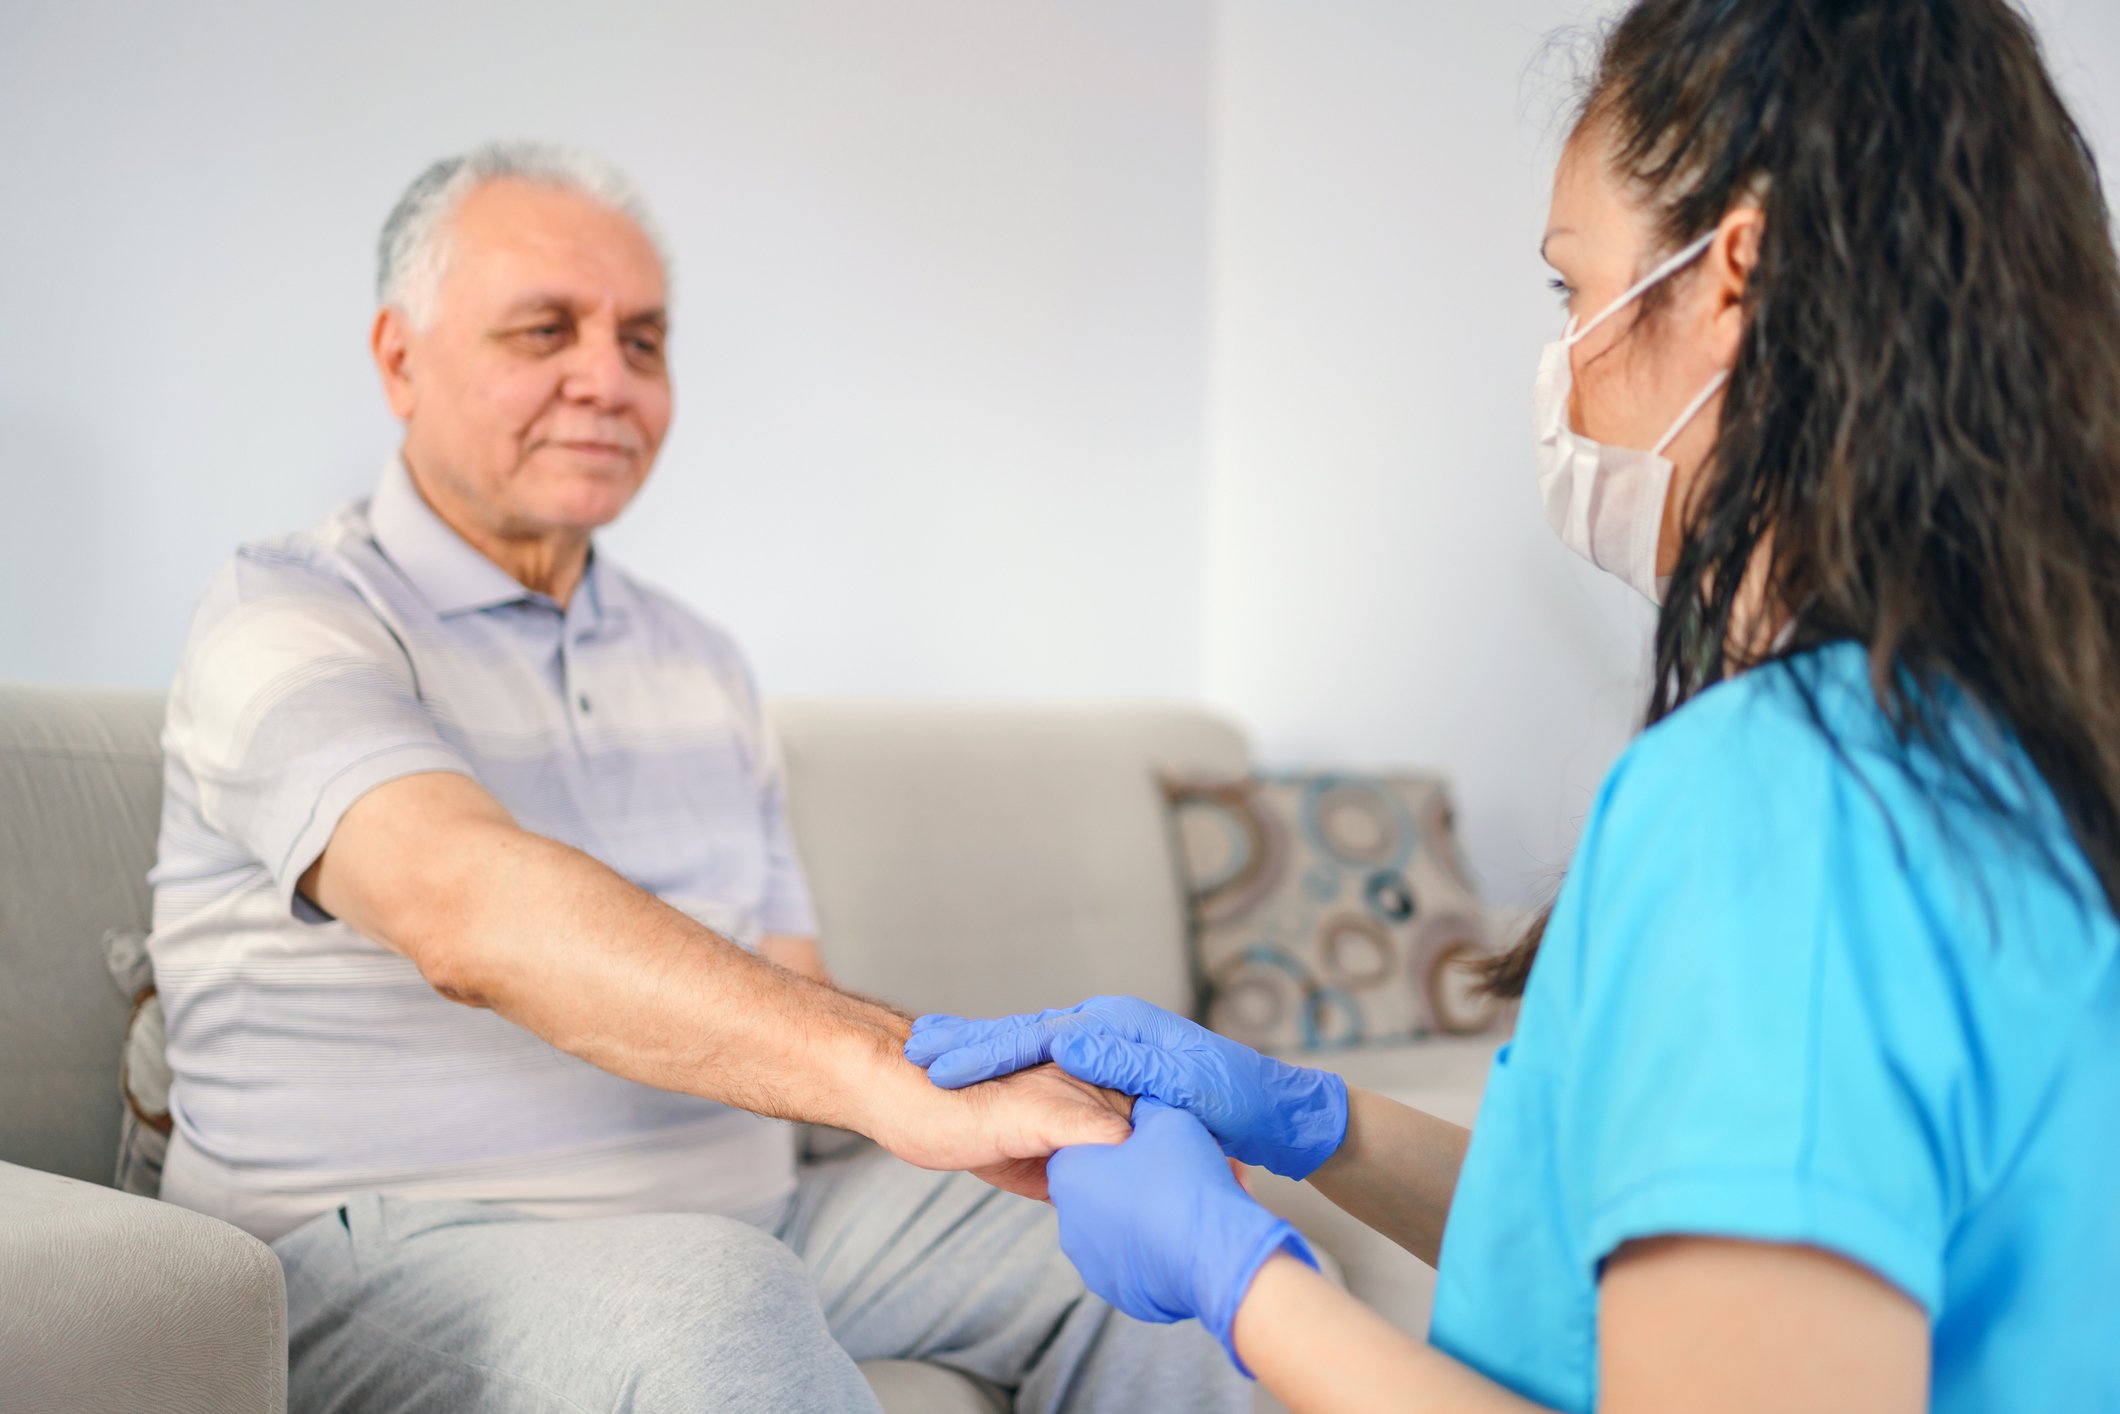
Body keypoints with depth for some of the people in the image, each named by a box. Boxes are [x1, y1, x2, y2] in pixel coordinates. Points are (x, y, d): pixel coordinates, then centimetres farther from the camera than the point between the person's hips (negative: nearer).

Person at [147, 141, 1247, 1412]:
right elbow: (471, 909, -30)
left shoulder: (700, 667, 16)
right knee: (712, 1303, -37)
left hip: (732, 1223, 7)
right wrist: (896, 1078, -42)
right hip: (395, 1252, -6)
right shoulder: (287, 622, -9)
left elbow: (783, 1008, 12)